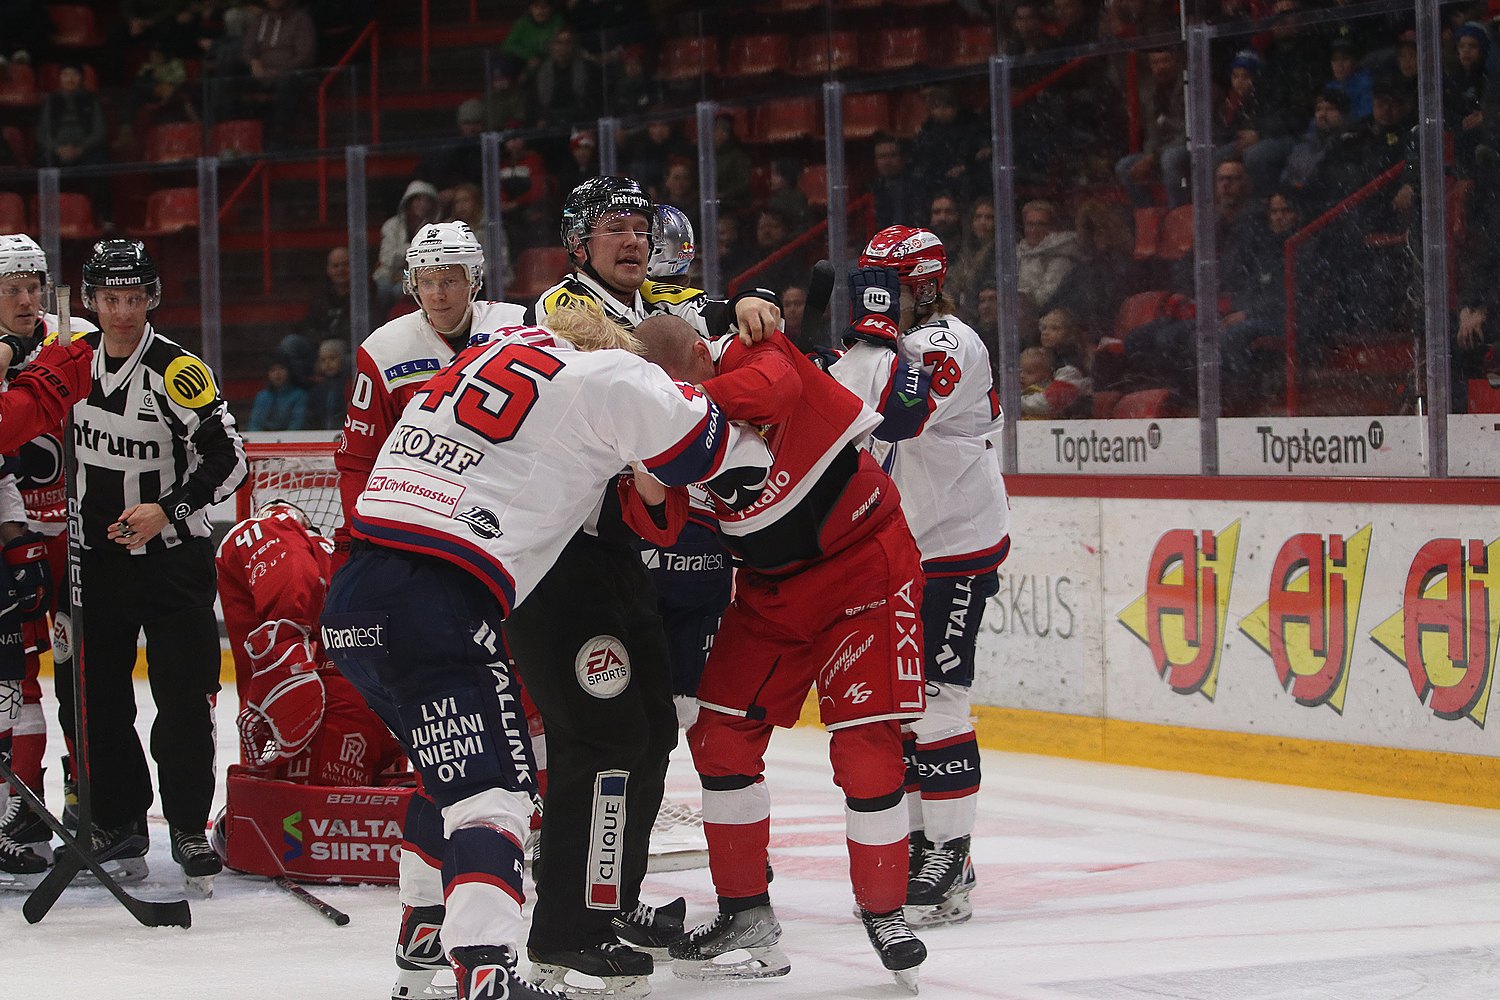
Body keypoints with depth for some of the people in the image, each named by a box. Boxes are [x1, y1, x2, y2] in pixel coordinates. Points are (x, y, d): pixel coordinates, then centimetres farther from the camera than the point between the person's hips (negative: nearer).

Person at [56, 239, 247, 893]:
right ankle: (119, 824, 19)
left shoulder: (176, 371, -15)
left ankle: (189, 827, 3)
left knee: (183, 693, -7)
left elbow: (228, 458, -15)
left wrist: (168, 510, -22)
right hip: (95, 557, 5)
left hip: (172, 558, -5)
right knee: (100, 696, 7)